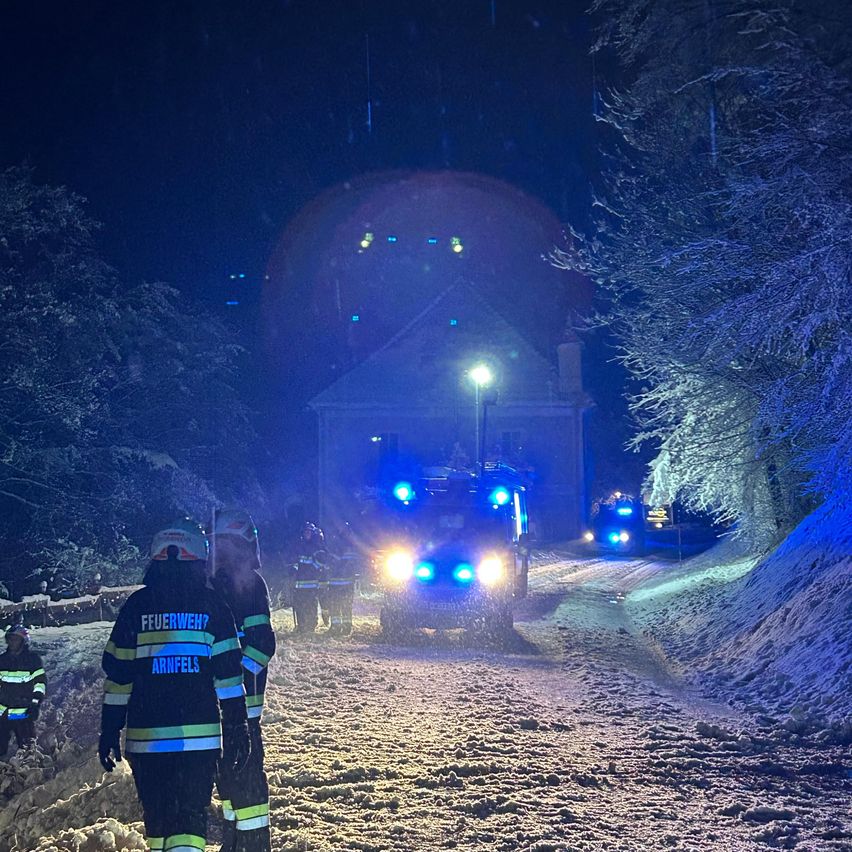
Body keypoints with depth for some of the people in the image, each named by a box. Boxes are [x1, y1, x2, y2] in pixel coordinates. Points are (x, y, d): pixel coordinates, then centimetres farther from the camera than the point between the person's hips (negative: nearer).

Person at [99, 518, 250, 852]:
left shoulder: (136, 605, 5)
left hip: (145, 735, 2)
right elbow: (228, 673, -1)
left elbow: (117, 672, 5)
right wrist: (236, 729, 3)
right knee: (191, 814, -2)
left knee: (157, 815, 14)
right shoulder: (211, 604, 1)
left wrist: (109, 732, 9)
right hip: (199, 734, -2)